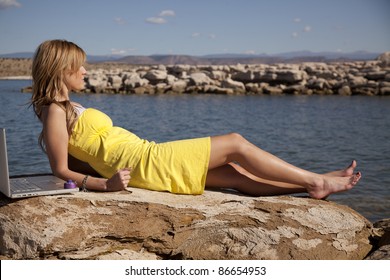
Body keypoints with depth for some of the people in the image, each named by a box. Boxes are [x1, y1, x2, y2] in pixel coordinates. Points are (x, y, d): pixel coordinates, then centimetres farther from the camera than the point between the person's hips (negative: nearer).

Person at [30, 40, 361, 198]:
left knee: (238, 175, 7)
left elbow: (78, 161, 19)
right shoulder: (56, 112, -9)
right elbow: (61, 171, -14)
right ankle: (316, 180, 3)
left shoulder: (67, 107, 18)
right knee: (236, 143, -5)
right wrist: (106, 184, -26)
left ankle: (314, 184, 12)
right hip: (145, 163, -9)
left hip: (144, 163, 9)